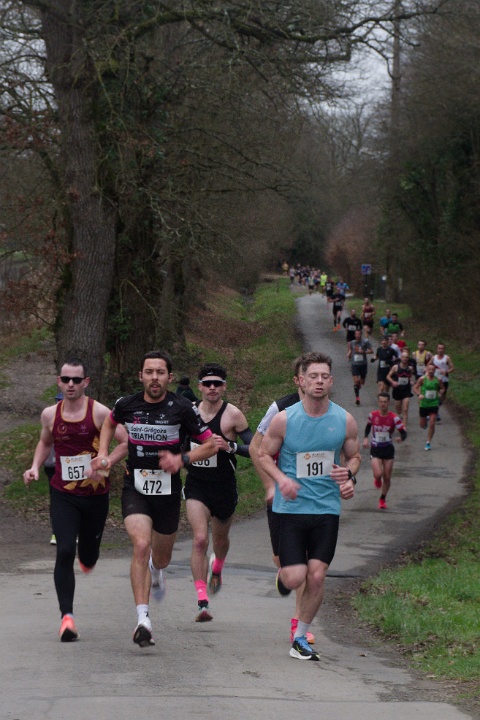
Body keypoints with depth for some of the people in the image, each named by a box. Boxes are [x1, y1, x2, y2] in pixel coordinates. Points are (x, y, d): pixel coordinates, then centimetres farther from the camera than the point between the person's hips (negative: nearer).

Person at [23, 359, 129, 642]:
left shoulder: (99, 413, -9)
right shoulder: (50, 414, 2)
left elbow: (127, 442, -7)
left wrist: (104, 464, -21)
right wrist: (35, 467, 5)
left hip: (95, 494, -1)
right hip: (63, 494, 1)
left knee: (88, 557, 12)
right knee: (65, 552, -16)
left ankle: (87, 559, 52)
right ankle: (67, 616, -15)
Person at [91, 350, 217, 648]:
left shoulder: (182, 408, -10)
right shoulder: (127, 405, -3)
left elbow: (211, 445, -4)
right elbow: (110, 423, 22)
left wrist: (182, 459, -19)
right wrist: (103, 454, 7)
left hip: (168, 491, 0)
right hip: (135, 489, 0)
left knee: (161, 558, 16)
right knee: (141, 545, -24)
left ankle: (156, 571, 58)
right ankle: (143, 618, -24)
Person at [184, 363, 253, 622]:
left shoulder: (233, 415, -10)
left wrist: (230, 446, -25)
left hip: (224, 487, 0)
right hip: (196, 485, 0)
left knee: (220, 538, 20)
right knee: (200, 539, -17)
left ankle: (217, 569, 56)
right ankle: (202, 602, -19)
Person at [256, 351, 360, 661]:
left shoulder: (345, 421, 0)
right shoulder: (284, 419, -6)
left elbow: (354, 456, 14)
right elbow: (264, 454, 4)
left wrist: (348, 474, -8)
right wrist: (281, 478, -15)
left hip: (327, 508, 2)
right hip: (290, 507, -2)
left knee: (316, 576, -5)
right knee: (294, 578, -9)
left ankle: (301, 638, 13)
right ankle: (283, 573, 31)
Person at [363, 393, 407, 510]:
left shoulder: (394, 418, -11)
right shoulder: (372, 415, -4)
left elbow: (404, 432, -10)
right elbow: (368, 425, 17)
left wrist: (401, 438, -33)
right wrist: (365, 438, 5)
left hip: (388, 449, 0)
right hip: (375, 449, 0)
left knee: (387, 477, 6)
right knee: (378, 474, -19)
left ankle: (383, 499, 28)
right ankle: (377, 479, 20)